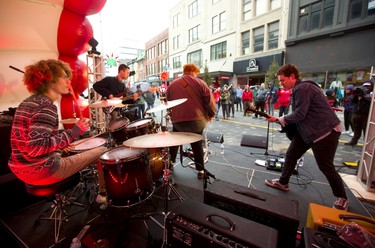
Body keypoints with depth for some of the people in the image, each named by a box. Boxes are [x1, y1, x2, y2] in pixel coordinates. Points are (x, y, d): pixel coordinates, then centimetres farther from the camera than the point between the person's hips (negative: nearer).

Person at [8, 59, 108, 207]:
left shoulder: (28, 102, 7)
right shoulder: (47, 107, -21)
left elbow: (29, 139, 15)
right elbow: (36, 147, -31)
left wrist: (60, 144, 10)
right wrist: (75, 131, -26)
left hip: (22, 168, 9)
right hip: (42, 171, -9)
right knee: (102, 152, 0)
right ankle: (104, 193, 20)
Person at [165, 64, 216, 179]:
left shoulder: (172, 85, 11)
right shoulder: (200, 83, 2)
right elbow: (209, 101, -3)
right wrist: (211, 114, 10)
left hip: (178, 121, 2)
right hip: (197, 120, -2)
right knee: (197, 145, 14)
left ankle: (171, 162, 36)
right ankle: (200, 170, 19)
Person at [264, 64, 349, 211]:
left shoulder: (303, 88, -20)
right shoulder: (298, 89, 11)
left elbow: (299, 114, -23)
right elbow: (298, 114, 12)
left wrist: (278, 119, -12)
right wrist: (282, 120, -1)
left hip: (325, 131, -10)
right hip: (306, 130, 10)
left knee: (326, 167, 3)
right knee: (290, 155, 12)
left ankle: (342, 198, 26)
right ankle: (283, 183, 28)